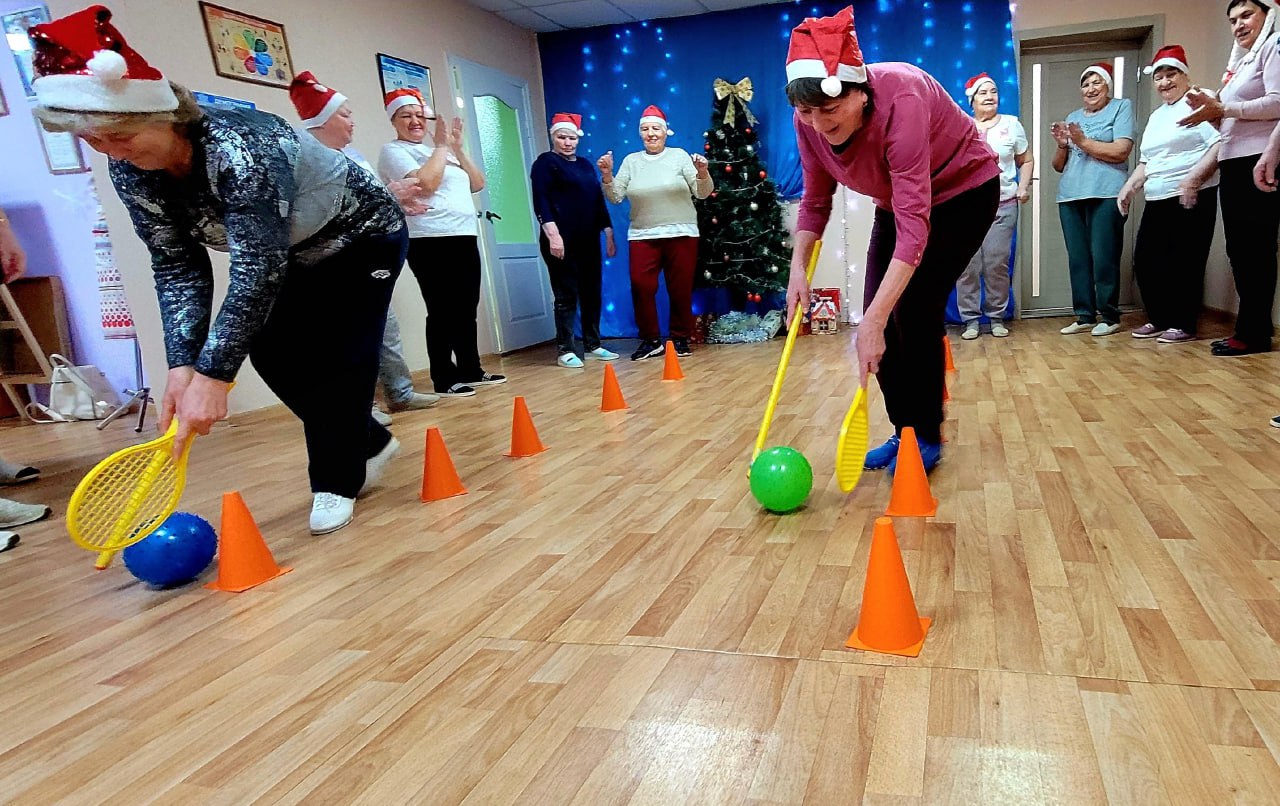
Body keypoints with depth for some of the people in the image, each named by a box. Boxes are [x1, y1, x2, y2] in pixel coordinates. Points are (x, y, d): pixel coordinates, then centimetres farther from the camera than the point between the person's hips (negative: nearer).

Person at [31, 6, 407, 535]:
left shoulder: (241, 149, -38)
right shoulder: (130, 170, -15)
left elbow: (258, 272, -39)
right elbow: (177, 267, -12)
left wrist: (213, 376, -38)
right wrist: (183, 365, -24)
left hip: (364, 238, -7)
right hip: (294, 256, 7)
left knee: (337, 357, -13)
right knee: (272, 352, -2)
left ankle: (336, 482, 4)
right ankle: (366, 443, 16)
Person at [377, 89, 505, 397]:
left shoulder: (439, 150, 22)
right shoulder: (394, 151, -1)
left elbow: (477, 184, 17)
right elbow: (425, 183, -18)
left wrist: (457, 148, 7)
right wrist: (441, 146, -6)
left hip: (465, 237, 8)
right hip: (431, 242, -7)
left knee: (467, 309, 9)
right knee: (442, 311, -8)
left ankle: (471, 370, 18)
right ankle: (444, 379, -2)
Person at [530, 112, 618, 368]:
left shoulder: (585, 165, 20)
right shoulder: (545, 162, 1)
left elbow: (598, 201, 21)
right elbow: (541, 202, -10)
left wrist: (608, 234, 14)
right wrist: (552, 234, -21)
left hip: (588, 240, 6)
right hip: (562, 240, -6)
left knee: (591, 293, 7)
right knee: (567, 295, -6)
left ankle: (592, 346, 16)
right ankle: (564, 350, 0)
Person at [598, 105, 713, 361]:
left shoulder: (679, 156, 4)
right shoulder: (631, 161, 10)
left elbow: (702, 194, -1)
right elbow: (616, 197, 6)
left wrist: (702, 173, -20)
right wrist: (607, 175, -9)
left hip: (681, 233, -1)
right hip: (642, 236, 2)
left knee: (680, 289, 2)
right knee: (641, 286, -9)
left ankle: (680, 339, 15)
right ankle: (651, 340, 3)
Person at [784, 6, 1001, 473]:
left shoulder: (899, 100, -38)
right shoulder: (810, 120, -20)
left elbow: (914, 223, -43)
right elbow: (815, 201, -6)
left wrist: (875, 319, -50)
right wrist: (798, 269, -21)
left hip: (963, 189, -6)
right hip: (898, 199, 6)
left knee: (914, 309, -16)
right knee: (880, 313, -3)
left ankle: (928, 438, 2)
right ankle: (903, 430, 12)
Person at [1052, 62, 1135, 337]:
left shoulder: (1121, 107, 7)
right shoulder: (1073, 117, 22)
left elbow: (1121, 151, -7)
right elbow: (1059, 165, 21)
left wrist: (1083, 141, -7)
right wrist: (1062, 145, 2)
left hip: (1105, 195, -5)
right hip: (1070, 196, 5)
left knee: (1103, 259, -8)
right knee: (1078, 259, 4)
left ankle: (1109, 317, 0)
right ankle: (1084, 316, 9)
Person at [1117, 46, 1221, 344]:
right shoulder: (1156, 117, 23)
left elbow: (1220, 146, -14)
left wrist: (1193, 178, -24)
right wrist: (1129, 187, 11)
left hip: (1192, 199, -8)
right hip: (1157, 202, 8)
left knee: (1184, 263, -6)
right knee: (1145, 261, 5)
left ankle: (1184, 325, 3)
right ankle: (1159, 319, 18)